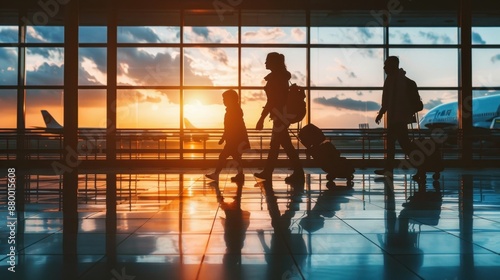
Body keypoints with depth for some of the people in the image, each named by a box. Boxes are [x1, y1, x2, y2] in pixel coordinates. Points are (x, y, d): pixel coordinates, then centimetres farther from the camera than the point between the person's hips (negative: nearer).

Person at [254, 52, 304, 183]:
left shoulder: (275, 77, -14)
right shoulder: (281, 76, 14)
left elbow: (272, 100, -19)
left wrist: (262, 118, -17)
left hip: (280, 114, -10)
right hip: (283, 113, 10)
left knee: (286, 144, -6)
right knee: (275, 143, 13)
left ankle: (298, 173, -4)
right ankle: (267, 172, 20)